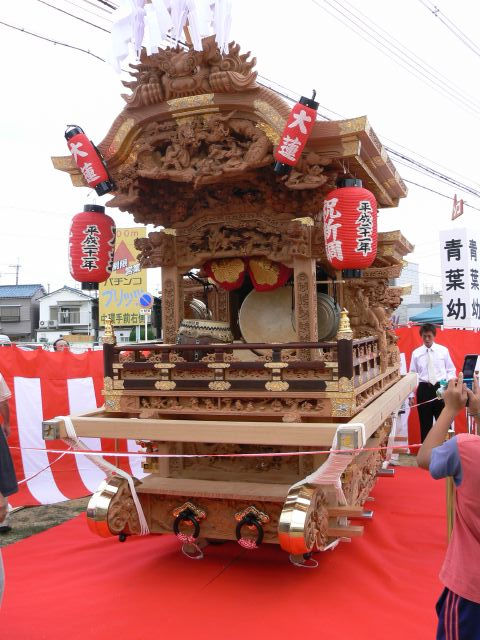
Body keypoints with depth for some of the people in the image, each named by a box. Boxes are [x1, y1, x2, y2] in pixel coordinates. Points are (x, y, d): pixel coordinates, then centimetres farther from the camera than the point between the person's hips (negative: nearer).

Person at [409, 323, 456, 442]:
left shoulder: (443, 350, 2)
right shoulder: (416, 353, 3)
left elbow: (451, 370, 6)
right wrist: (411, 395, 0)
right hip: (424, 389, 0)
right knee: (425, 423, 8)